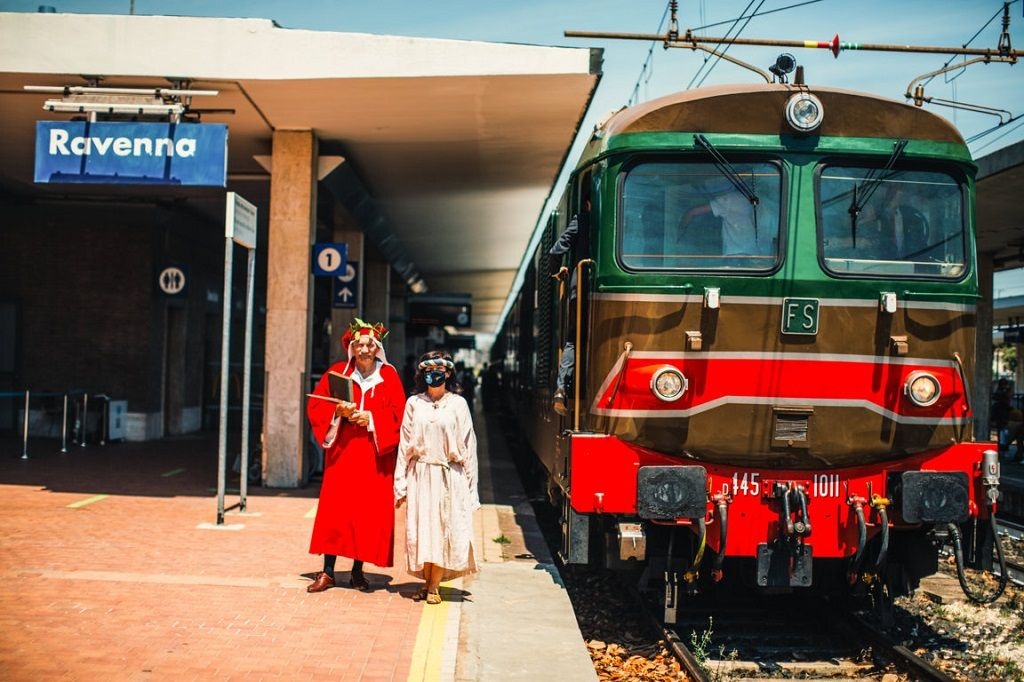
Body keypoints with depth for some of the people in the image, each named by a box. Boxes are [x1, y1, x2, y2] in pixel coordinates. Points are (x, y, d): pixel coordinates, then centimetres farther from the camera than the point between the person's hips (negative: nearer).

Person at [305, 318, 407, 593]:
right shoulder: (338, 372, 4)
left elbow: (398, 413, -2)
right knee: (335, 508, -3)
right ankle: (328, 572, 3)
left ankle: (358, 571, 13)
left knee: (370, 511, 2)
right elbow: (315, 405, 2)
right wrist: (338, 411, -15)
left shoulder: (389, 376, 3)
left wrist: (371, 418, -16)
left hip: (375, 454, 0)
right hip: (342, 450, 0)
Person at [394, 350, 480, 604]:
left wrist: (470, 484, -2)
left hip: (449, 477, -1)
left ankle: (434, 586, 7)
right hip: (420, 475, 1)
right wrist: (400, 483, 3)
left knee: (443, 529, -1)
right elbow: (404, 444, 7)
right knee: (420, 529, 3)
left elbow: (468, 445, 2)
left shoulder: (458, 404, 2)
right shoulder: (414, 403, 5)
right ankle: (427, 582, 15)